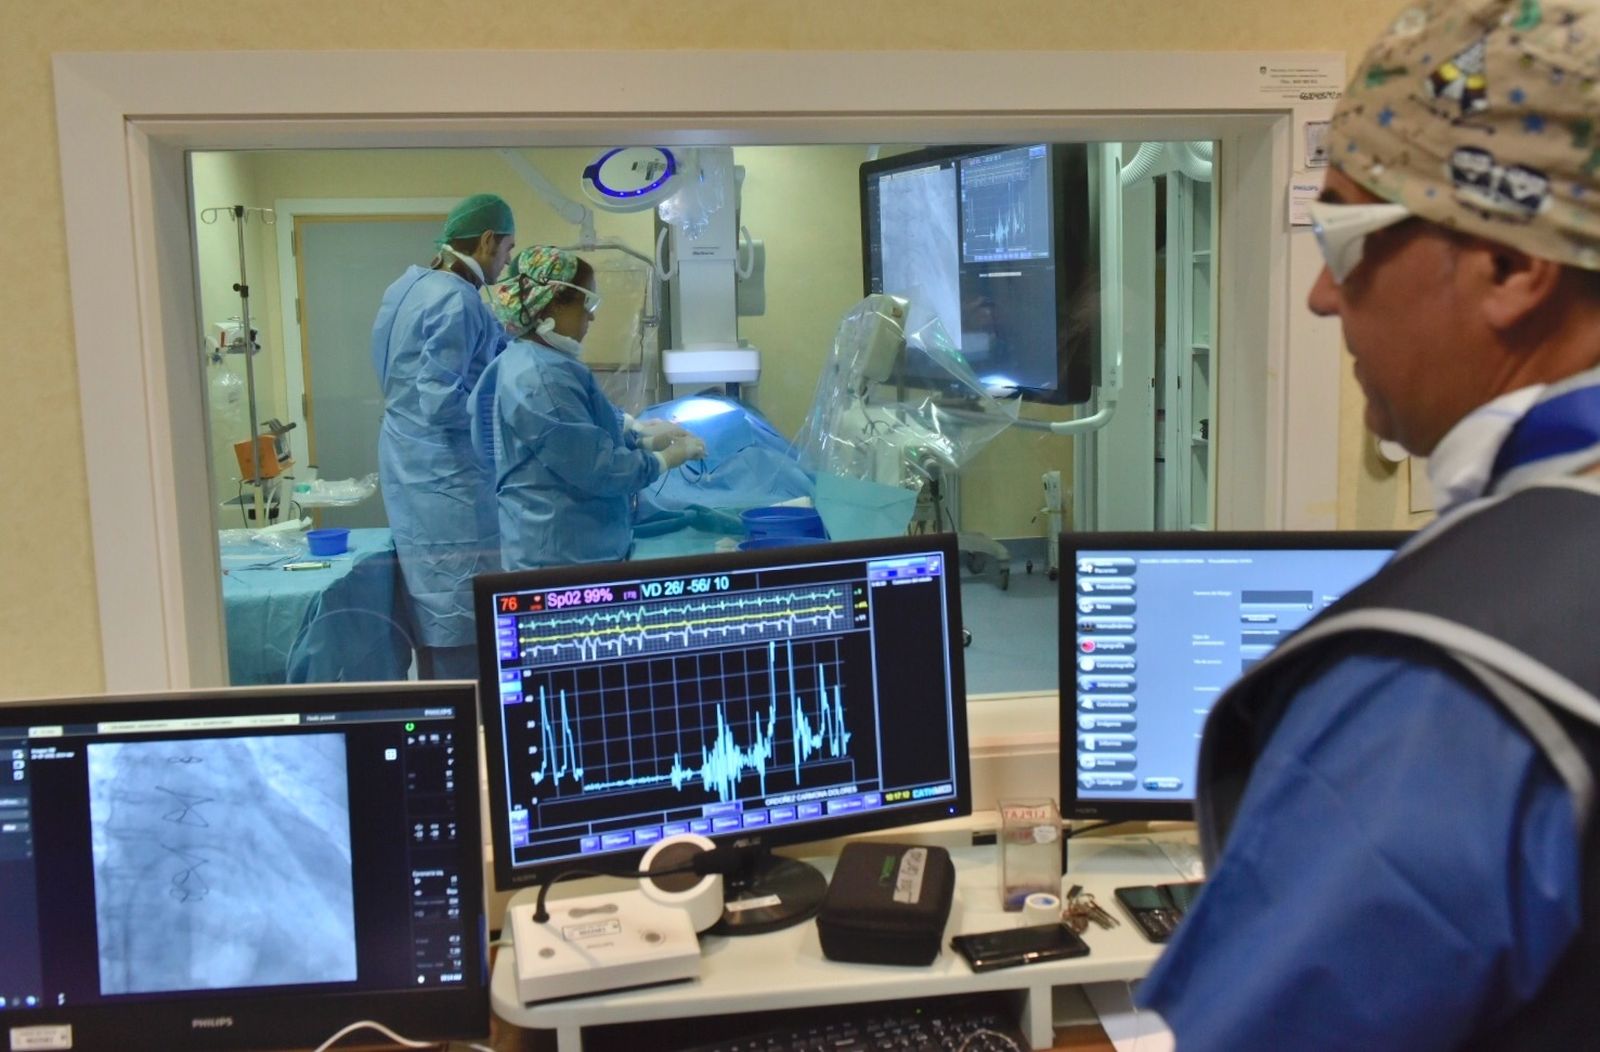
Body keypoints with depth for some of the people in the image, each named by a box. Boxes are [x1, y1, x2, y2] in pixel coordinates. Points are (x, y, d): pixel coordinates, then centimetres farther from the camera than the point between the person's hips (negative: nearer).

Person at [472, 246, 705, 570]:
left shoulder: (525, 360, 8)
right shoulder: (542, 377, -25)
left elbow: (586, 420, 23)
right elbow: (598, 469, -24)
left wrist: (640, 431, 9)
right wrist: (666, 458, -10)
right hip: (563, 552, -10)